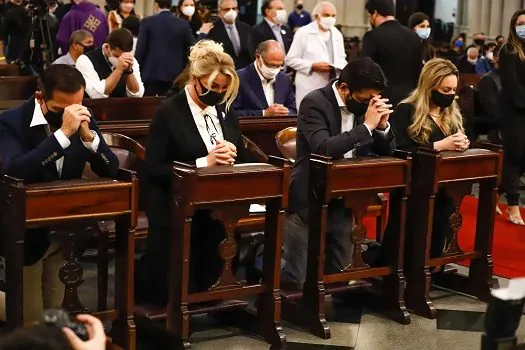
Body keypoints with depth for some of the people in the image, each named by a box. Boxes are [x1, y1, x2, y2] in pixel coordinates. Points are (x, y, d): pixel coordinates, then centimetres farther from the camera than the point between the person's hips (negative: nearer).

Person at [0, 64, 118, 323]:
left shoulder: (84, 119, -4)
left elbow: (110, 171, -9)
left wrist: (87, 135, -27)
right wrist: (64, 132, -39)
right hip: (25, 233, -5)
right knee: (30, 321, 3)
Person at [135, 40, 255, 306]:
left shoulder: (225, 111, 8)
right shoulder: (168, 113, -11)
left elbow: (244, 160, 13)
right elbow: (153, 170, -17)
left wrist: (231, 156, -12)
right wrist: (203, 163, -24)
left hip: (219, 212, 6)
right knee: (176, 290, 0)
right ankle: (135, 275, 29)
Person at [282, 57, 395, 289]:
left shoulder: (364, 102, 4)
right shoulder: (315, 103, -16)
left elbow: (387, 152, 7)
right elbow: (323, 149, -31)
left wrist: (382, 125, -13)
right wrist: (367, 126, -26)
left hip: (344, 202, 6)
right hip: (309, 201, -6)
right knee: (296, 280, -3)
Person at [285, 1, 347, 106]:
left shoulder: (337, 34, 16)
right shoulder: (303, 32, -1)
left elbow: (341, 58, 23)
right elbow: (291, 59, -4)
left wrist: (341, 66, -1)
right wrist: (313, 66, -15)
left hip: (333, 88, 5)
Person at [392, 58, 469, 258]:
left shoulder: (453, 114, 13)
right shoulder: (406, 112, -8)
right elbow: (401, 150, -20)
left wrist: (462, 144, -10)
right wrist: (440, 145, -24)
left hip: (446, 191, 6)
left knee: (437, 247, 10)